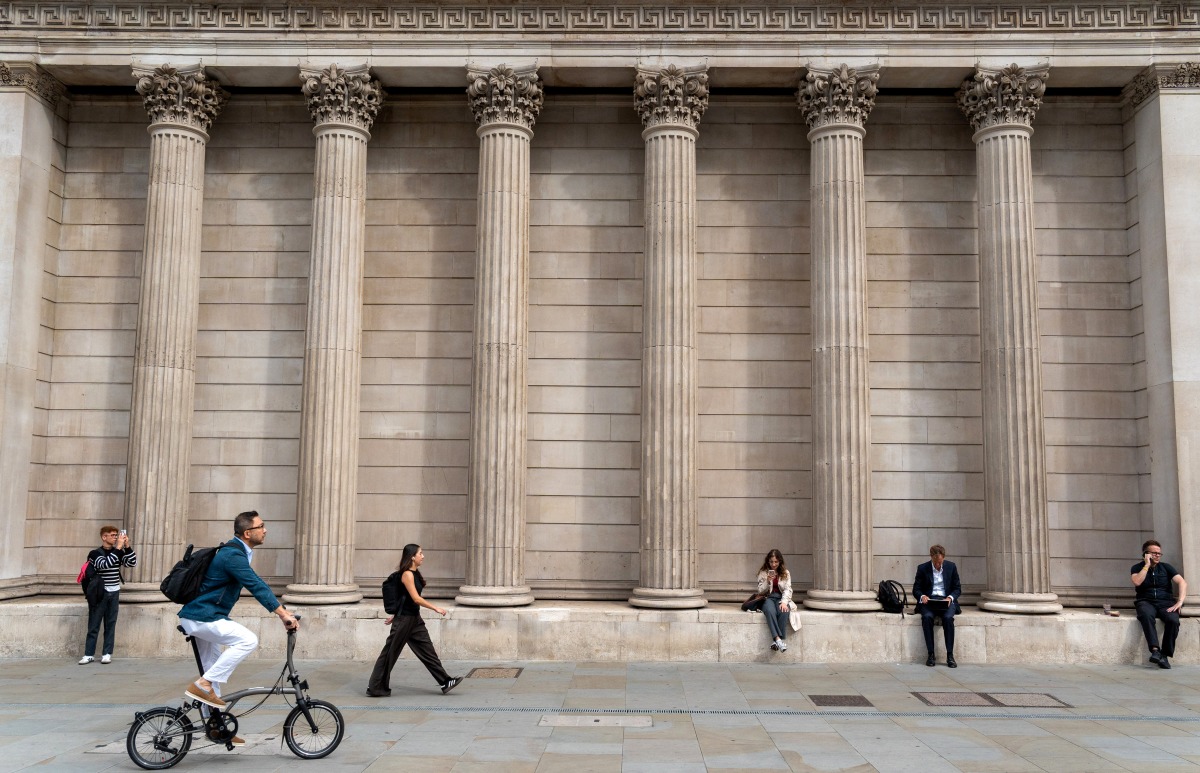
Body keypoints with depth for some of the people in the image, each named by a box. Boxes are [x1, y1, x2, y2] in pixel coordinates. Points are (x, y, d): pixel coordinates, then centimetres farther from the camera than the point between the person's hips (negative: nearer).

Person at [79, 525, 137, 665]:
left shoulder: (118, 553, 8)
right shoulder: (96, 553, -6)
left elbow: (133, 563, 0)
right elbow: (105, 564, -24)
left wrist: (127, 546, -10)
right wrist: (118, 547, -26)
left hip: (114, 593, 4)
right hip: (99, 593, -4)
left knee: (110, 624, 5)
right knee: (94, 625, 0)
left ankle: (107, 654, 9)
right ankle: (89, 654, 5)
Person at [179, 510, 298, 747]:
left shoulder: (235, 552, 13)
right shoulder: (233, 555, -19)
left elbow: (256, 584, 20)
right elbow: (256, 586, -27)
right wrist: (284, 614, -29)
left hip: (201, 616, 10)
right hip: (202, 617, -10)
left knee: (213, 672, 15)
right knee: (248, 640, -24)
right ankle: (202, 685, -16)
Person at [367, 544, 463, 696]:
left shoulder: (415, 573, 11)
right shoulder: (407, 574, -17)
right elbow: (416, 598, -22)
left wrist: (396, 615, 23)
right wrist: (436, 608, -19)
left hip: (414, 618, 9)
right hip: (404, 620, -9)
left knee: (428, 650, 8)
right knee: (390, 652, 1)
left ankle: (445, 682, 9)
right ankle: (375, 688, 11)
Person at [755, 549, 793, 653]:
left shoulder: (786, 573, 11)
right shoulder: (763, 573, 10)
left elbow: (788, 589, 1)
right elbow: (761, 591, 7)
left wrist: (784, 602, -17)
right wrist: (767, 581, -11)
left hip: (781, 598, 1)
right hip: (768, 598, -1)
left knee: (783, 612, -36)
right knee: (770, 611, -38)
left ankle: (775, 640, -37)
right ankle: (779, 639, -48)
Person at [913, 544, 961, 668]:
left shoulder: (951, 567, 6)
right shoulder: (923, 568, 3)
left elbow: (957, 588, 8)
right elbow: (916, 589, 5)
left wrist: (950, 598, -13)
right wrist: (922, 596, -18)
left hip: (946, 601, 0)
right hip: (928, 601, 0)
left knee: (948, 617, -33)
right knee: (927, 617, -33)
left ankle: (950, 655, -26)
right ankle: (930, 654, -26)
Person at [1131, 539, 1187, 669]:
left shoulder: (1166, 567, 13)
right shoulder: (1137, 568, 10)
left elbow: (1182, 582, 0)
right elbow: (1137, 582, -11)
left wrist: (1179, 602, -15)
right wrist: (1147, 565, -6)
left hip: (1166, 602, 1)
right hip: (1146, 601, -1)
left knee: (1173, 619, -32)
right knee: (1146, 615, -38)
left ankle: (1165, 655, -25)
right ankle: (1155, 650, -47)